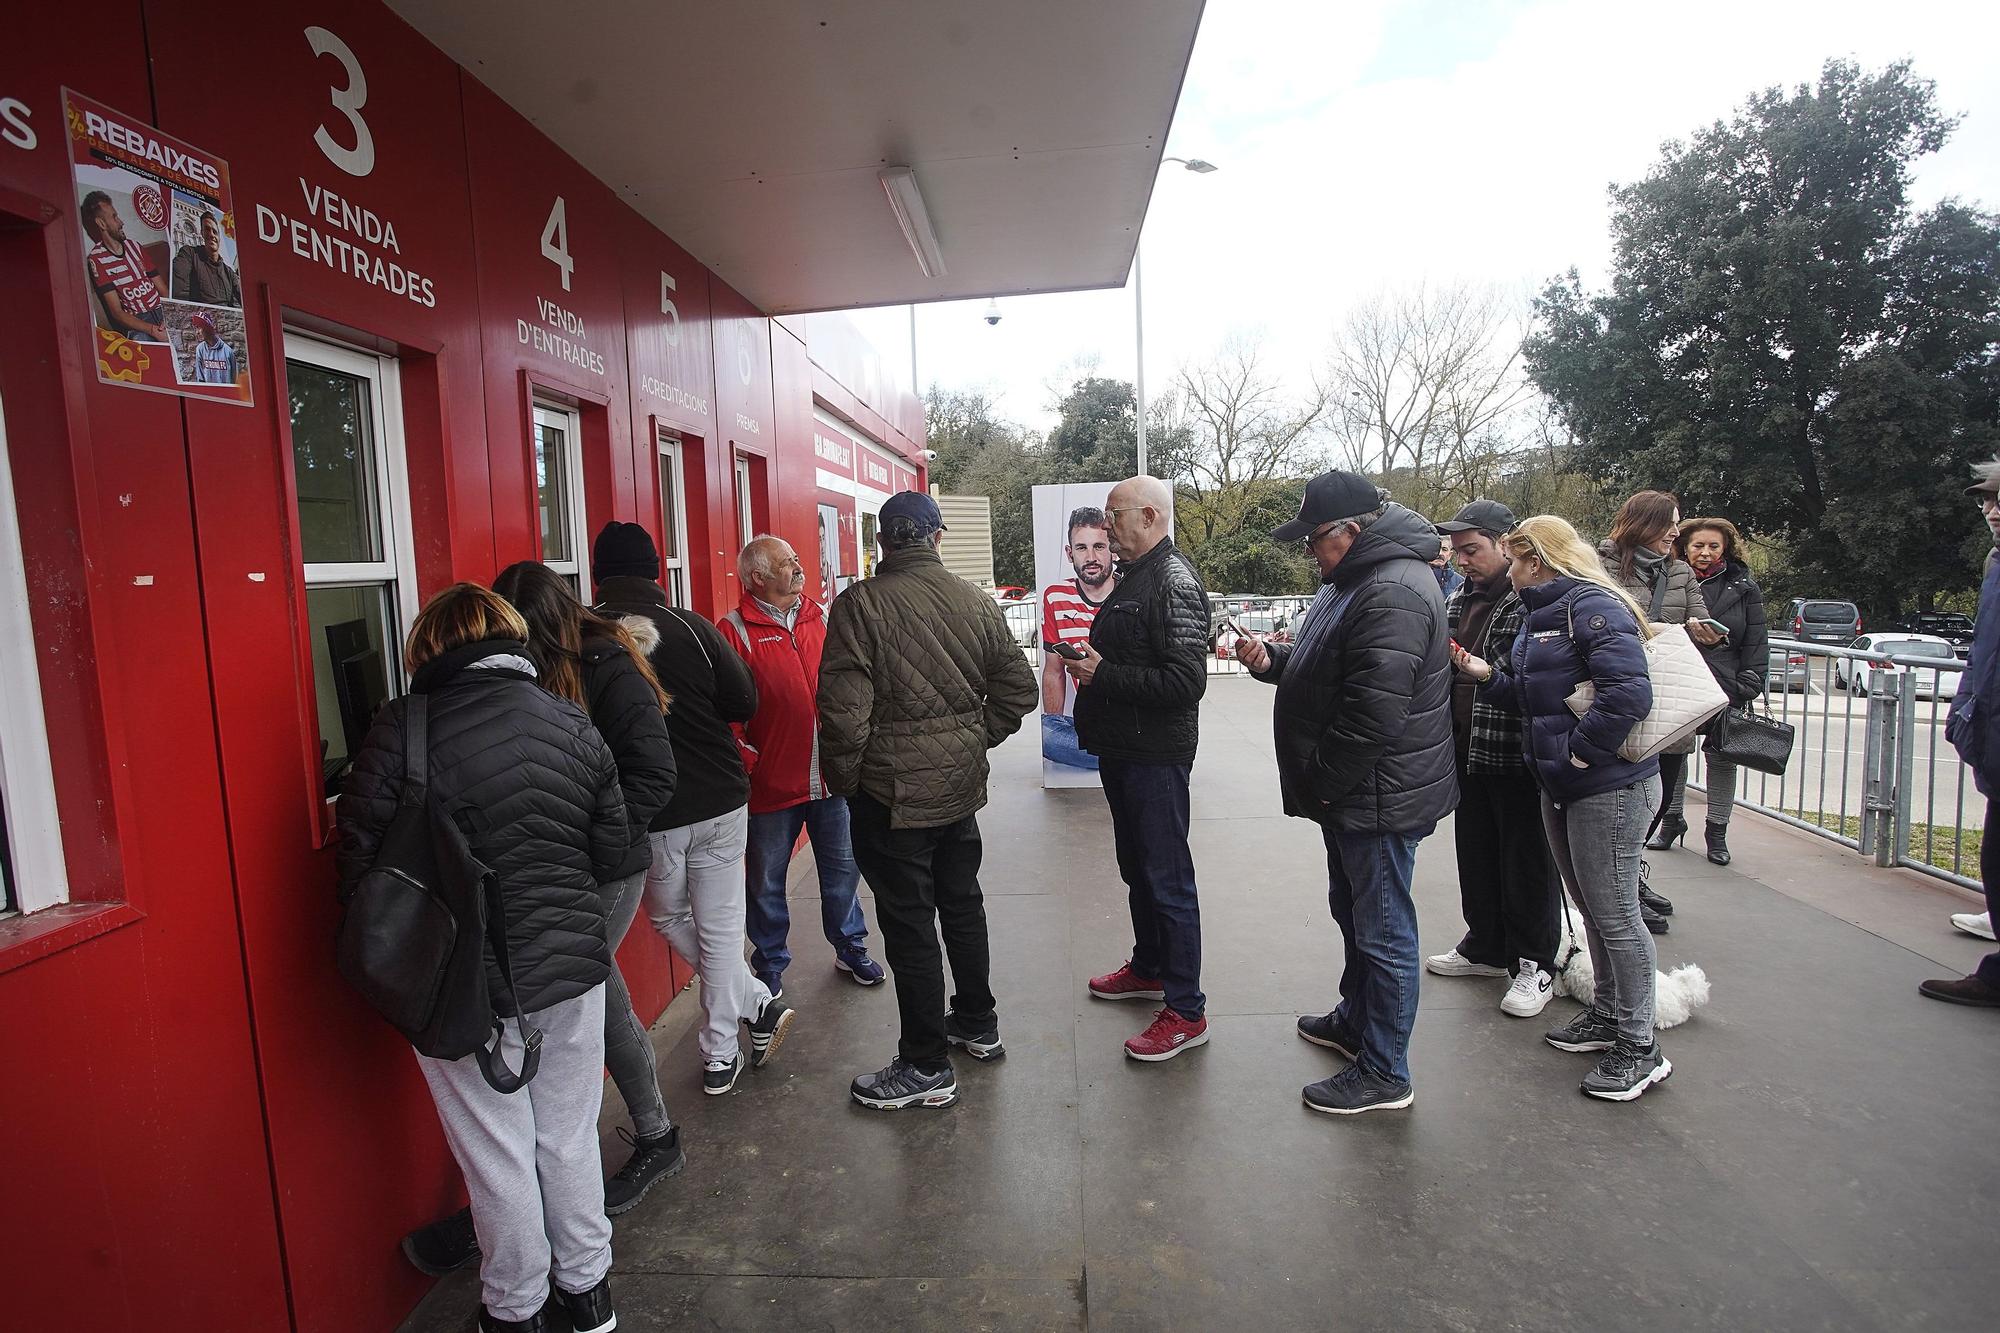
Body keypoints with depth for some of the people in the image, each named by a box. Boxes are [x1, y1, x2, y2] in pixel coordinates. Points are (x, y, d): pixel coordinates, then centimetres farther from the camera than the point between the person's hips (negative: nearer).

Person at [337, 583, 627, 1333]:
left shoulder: (403, 729, -13)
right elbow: (611, 853, 3)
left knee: (497, 1154, 15)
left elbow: (360, 855, -9)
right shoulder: (573, 724, -2)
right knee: (570, 1136, 19)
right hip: (572, 964, 4)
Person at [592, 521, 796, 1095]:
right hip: (720, 804, 0)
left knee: (671, 918, 24)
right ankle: (720, 1057, 23)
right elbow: (745, 703, -3)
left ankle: (759, 1005, 20)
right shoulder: (692, 627, -9)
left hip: (646, 815, 0)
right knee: (720, 928, 13)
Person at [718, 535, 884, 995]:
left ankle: (850, 946, 36)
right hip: (772, 782, -4)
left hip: (832, 775, 4)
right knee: (767, 879, 11)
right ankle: (770, 964, 31)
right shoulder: (735, 631, -8)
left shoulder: (822, 618, 8)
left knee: (842, 866, 16)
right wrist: (744, 764, -13)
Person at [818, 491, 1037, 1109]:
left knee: (908, 923, 5)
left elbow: (844, 710, -19)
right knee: (962, 902, 22)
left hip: (891, 791, -5)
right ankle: (977, 1023, 39)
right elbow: (1018, 688, 5)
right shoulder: (976, 601, 2)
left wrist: (843, 780, -4)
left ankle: (927, 1067, 18)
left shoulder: (859, 604, -14)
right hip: (961, 783, 6)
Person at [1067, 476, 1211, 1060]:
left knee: (1168, 879, -1)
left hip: (1156, 755, -10)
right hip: (1121, 749, 10)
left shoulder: (1174, 580, -18)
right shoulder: (1132, 575, 14)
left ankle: (1186, 1010, 11)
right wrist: (1087, 661, 6)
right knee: (1137, 868, 21)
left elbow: (1185, 681, -26)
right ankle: (1149, 969, 39)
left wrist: (1104, 675, -21)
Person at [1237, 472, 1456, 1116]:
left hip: (1380, 797, -11)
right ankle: (1355, 1020, 44)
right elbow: (1322, 669, 23)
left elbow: (1373, 714, -29)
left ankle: (1384, 1074, 17)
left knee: (1383, 932, 2)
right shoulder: (1354, 580, 13)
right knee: (1353, 914, 24)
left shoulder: (1394, 593, -24)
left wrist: (1318, 783, -18)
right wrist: (1273, 660, 2)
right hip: (1351, 795, 11)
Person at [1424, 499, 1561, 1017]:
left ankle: (1534, 965, 21)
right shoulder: (1458, 600, 12)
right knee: (1475, 853, 18)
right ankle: (1486, 947, 34)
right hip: (1467, 751, 8)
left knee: (1526, 860, 5)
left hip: (1517, 756, -8)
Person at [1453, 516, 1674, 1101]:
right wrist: (1487, 674, 4)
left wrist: (1581, 750, -23)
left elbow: (1631, 692, -29)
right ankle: (1606, 1014, 36)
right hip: (1561, 787, 10)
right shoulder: (1542, 614, 14)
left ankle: (1641, 1048, 14)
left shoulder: (1593, 607, -17)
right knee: (1591, 906, 20)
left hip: (1609, 788, -10)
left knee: (1614, 914, 0)